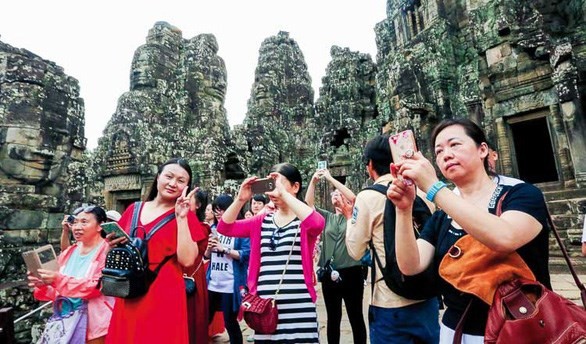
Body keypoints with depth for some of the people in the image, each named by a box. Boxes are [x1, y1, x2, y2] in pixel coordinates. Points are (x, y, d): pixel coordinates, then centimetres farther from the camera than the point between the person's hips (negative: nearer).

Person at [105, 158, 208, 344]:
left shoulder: (186, 216, -5)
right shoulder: (134, 210, 6)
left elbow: (187, 260, -17)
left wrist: (181, 218, -19)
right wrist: (113, 244, -4)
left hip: (164, 297, -4)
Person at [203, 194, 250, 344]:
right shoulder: (214, 229, 10)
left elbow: (246, 255, -16)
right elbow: (206, 256, 13)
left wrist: (224, 248, -19)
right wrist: (209, 248, -8)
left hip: (231, 285, -6)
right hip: (212, 283, 6)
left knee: (230, 322, 8)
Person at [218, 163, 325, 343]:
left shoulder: (304, 220, -3)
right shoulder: (262, 220, 9)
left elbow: (317, 223, -28)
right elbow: (224, 227, 3)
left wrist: (284, 193, -26)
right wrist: (241, 199, -12)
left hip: (298, 307, -4)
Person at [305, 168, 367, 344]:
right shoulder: (327, 217, 11)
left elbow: (353, 197, -16)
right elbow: (309, 203, 2)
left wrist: (330, 178, -13)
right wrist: (313, 180, -8)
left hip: (351, 273, -3)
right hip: (329, 274, 3)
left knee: (356, 317, 8)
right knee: (333, 318, 14)